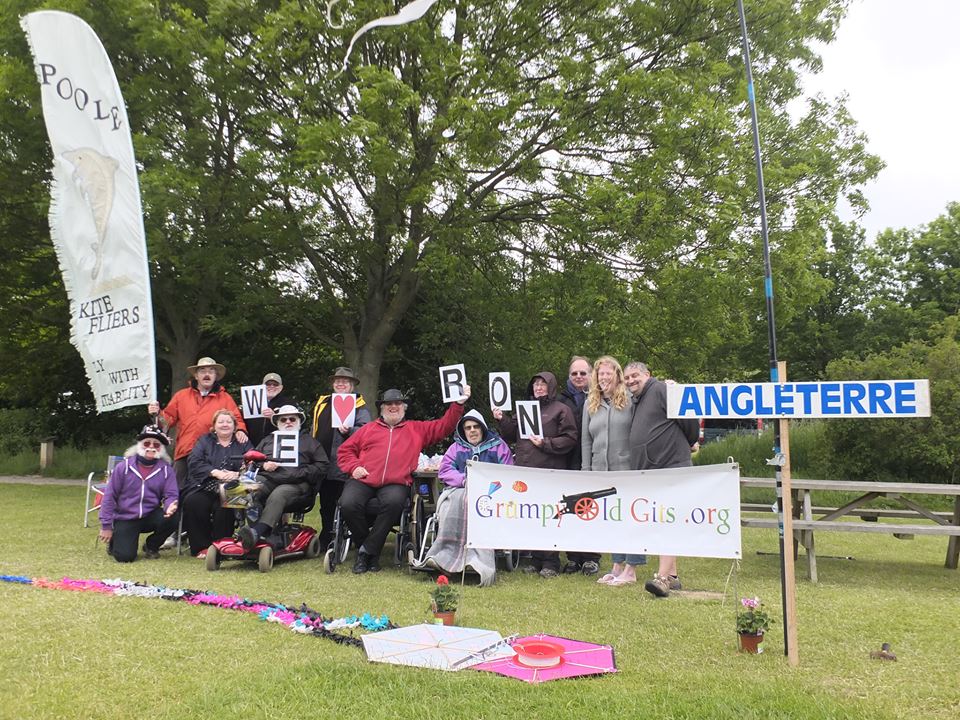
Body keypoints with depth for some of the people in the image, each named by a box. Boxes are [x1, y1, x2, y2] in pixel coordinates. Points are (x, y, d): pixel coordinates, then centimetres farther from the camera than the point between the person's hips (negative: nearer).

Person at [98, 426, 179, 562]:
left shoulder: (166, 469, -2)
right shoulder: (124, 467, -6)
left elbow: (170, 495, -7)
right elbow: (109, 496, -3)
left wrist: (170, 506, -33)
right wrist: (106, 526, -4)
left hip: (150, 517, 2)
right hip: (125, 519, -2)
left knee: (172, 518, -29)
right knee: (125, 557, -19)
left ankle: (151, 546, 4)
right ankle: (115, 541, 21)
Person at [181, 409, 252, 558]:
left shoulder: (243, 443, 18)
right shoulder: (204, 441, 20)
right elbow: (194, 463, 2)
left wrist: (237, 474, -18)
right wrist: (216, 472, -13)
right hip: (203, 488, 2)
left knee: (224, 507, -33)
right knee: (192, 502, -29)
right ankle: (201, 547, -18)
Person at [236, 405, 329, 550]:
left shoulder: (309, 441, 24)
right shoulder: (268, 440, 34)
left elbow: (322, 466, 13)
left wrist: (302, 473, -4)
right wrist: (263, 465, 4)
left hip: (295, 483, -3)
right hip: (266, 478, 3)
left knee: (277, 495, -37)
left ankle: (257, 532, -54)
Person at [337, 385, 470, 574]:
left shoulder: (417, 429, 24)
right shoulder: (368, 429, 25)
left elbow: (444, 426, 19)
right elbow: (345, 450, 23)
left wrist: (458, 403, 9)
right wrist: (354, 467, 4)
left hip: (396, 483, -1)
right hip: (363, 480, 1)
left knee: (394, 503, -36)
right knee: (348, 505, -29)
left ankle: (367, 550, -21)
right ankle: (366, 549, -5)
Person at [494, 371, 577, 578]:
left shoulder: (561, 410, 2)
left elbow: (570, 439, -6)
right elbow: (512, 435, 21)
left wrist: (546, 443, -14)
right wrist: (502, 419, 6)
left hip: (550, 471, -6)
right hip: (525, 471, 6)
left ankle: (551, 563, 5)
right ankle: (536, 560, 18)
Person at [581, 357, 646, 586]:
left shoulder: (631, 399, -3)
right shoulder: (590, 404, 12)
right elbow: (586, 440, 13)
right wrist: (586, 470, 9)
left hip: (627, 468, -5)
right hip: (601, 470, 5)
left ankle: (631, 570, 6)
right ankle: (618, 566, 21)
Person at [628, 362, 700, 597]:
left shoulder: (661, 390, -7)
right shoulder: (637, 401, 21)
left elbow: (689, 420, -10)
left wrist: (684, 445, 5)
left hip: (672, 466, -9)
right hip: (648, 470, 9)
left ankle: (663, 577, -19)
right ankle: (672, 575, 20)